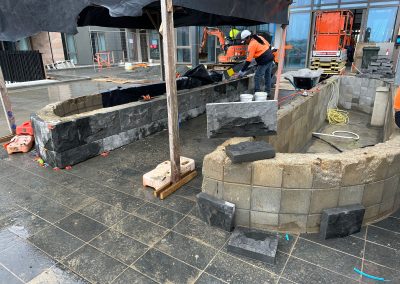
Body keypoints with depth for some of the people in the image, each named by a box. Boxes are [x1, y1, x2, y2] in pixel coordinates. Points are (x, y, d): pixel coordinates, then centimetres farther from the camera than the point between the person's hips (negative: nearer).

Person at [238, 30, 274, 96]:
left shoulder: (252, 45, -13)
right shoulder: (260, 37, 11)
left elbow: (249, 60, -15)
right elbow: (269, 46, 17)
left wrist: (242, 71, -12)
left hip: (264, 61, -9)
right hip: (270, 58, 9)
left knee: (257, 77, -2)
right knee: (268, 76, 17)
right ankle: (267, 92, 26)